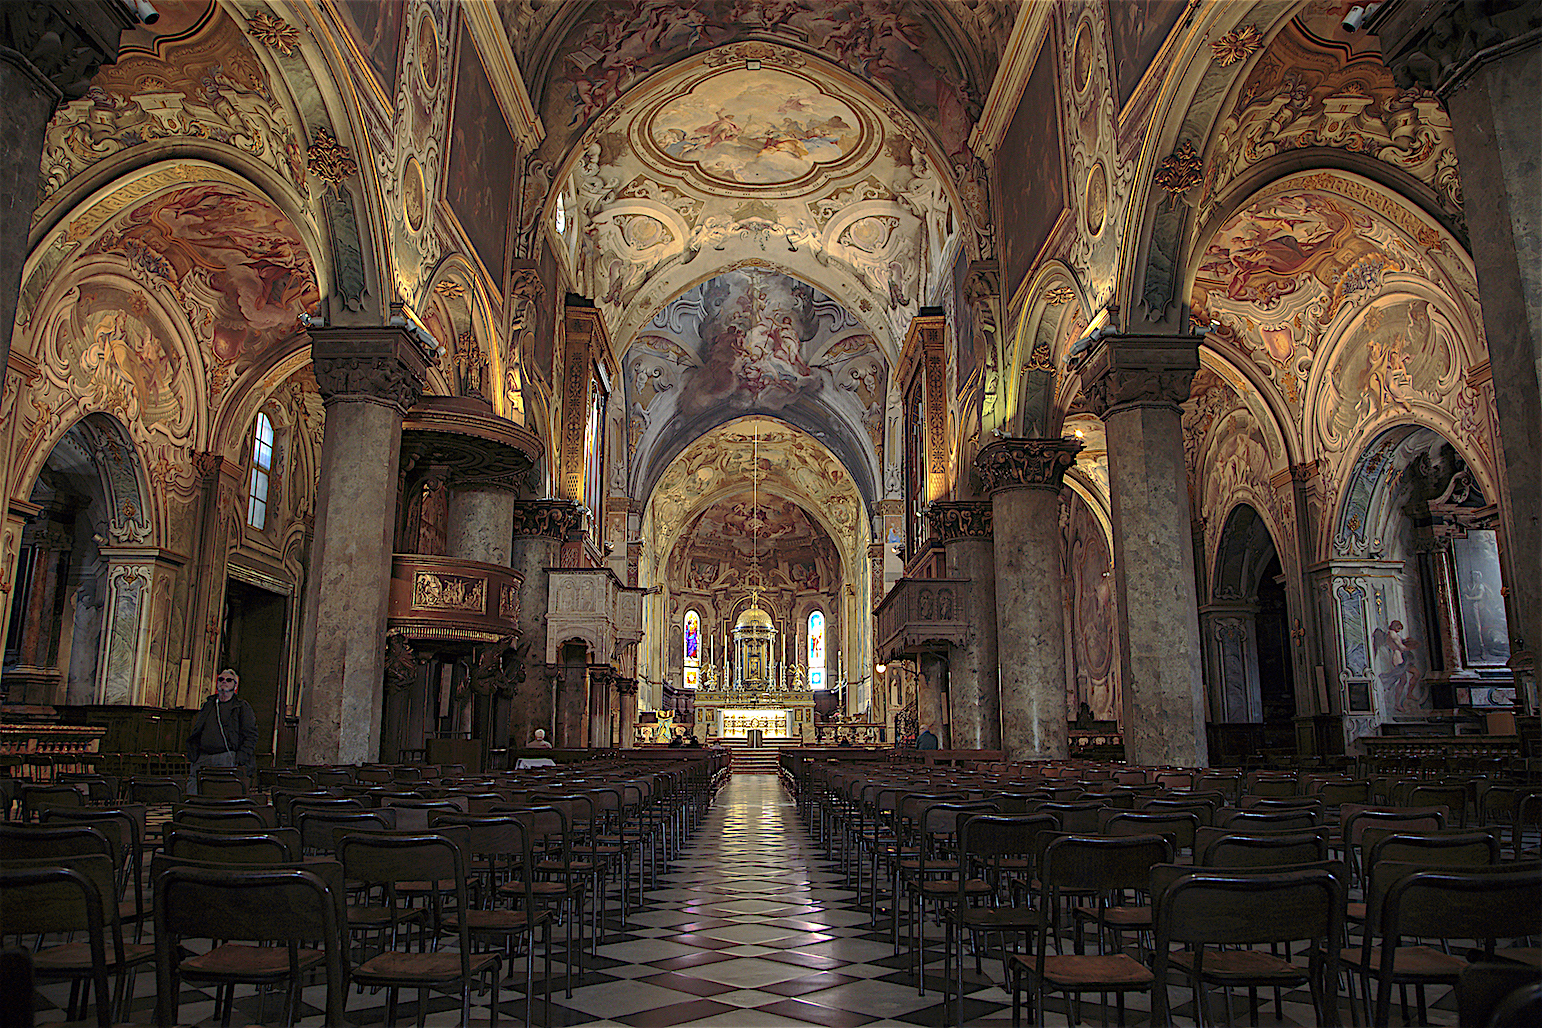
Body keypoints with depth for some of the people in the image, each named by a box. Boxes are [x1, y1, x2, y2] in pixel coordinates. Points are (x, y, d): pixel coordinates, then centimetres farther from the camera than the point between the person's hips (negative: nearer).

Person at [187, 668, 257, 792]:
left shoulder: (242, 707, 8)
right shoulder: (208, 705, 22)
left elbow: (251, 735, 1)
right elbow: (196, 734, 26)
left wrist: (241, 759, -10)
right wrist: (193, 755, 12)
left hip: (227, 759, -4)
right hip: (203, 758, 4)